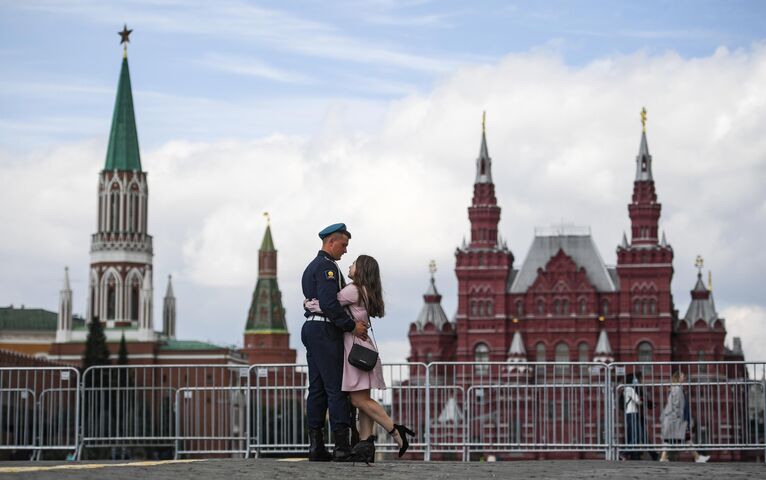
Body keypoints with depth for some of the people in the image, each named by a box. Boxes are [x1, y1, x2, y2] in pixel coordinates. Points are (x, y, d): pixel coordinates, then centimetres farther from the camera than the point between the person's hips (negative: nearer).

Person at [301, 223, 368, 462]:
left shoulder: (311, 267, 21)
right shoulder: (327, 266, -12)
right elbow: (329, 303, -22)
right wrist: (352, 326, -18)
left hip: (311, 328, 10)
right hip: (326, 332, -10)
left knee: (317, 388, 8)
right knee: (336, 388, -10)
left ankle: (316, 446, 6)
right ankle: (342, 447, -13)